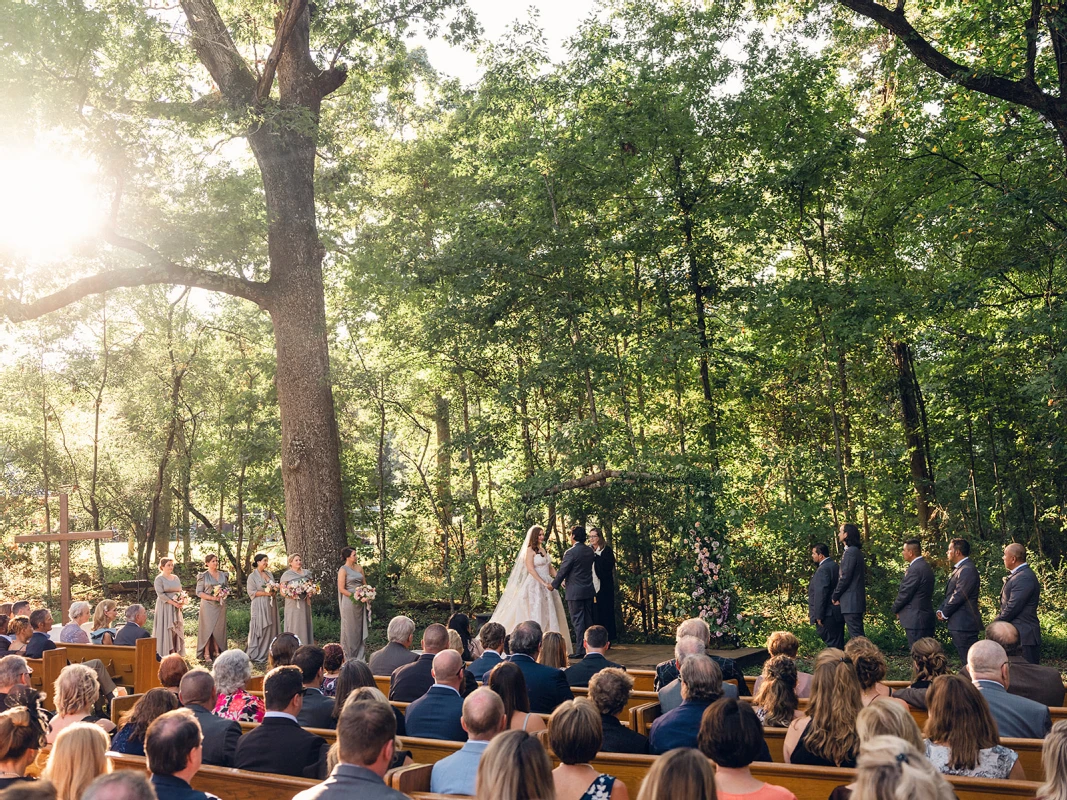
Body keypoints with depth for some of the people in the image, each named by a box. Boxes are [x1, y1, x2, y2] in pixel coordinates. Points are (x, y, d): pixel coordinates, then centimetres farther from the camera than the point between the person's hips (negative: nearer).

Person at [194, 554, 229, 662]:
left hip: (220, 605, 4)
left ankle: (217, 651, 10)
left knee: (219, 629, 4)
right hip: (208, 606, -4)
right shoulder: (203, 576, -3)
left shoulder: (223, 575, 9)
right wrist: (212, 597, -16)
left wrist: (224, 594, -5)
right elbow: (199, 592, -6)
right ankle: (207, 654, 0)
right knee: (208, 628, -4)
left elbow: (227, 587, 17)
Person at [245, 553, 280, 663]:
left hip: (271, 604, 6)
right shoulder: (252, 576, -6)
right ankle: (256, 654, 1)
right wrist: (266, 593, -17)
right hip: (260, 606, -6)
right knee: (259, 629, -5)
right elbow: (251, 592, -11)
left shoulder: (270, 574, 12)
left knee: (271, 629, 5)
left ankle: (268, 652, 11)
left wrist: (274, 591, -2)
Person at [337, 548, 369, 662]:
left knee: (361, 628, 8)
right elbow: (341, 589, -13)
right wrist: (355, 596, -17)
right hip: (349, 602, -6)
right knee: (350, 629, 2)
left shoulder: (359, 568, 9)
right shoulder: (343, 570, -9)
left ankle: (360, 656, 17)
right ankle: (349, 657, 12)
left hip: (361, 602, 6)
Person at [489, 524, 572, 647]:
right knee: (536, 613, -7)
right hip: (535, 585, -8)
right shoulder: (530, 550, -7)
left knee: (549, 613, 7)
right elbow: (530, 569, -15)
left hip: (547, 585, 8)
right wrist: (544, 583, -19)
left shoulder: (543, 550, 15)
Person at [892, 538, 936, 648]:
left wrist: (895, 609, 0)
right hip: (926, 617, 10)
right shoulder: (925, 566, 12)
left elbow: (905, 593, -16)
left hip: (915, 619, -10)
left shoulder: (915, 569, -18)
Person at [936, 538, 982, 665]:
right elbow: (950, 593, 19)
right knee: (965, 660, 15)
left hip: (964, 624, -10)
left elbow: (959, 595, -20)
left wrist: (945, 613, -10)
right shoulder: (959, 568, 17)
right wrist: (941, 610, 5)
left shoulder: (968, 570, -16)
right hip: (958, 624, 10)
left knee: (968, 661, -7)